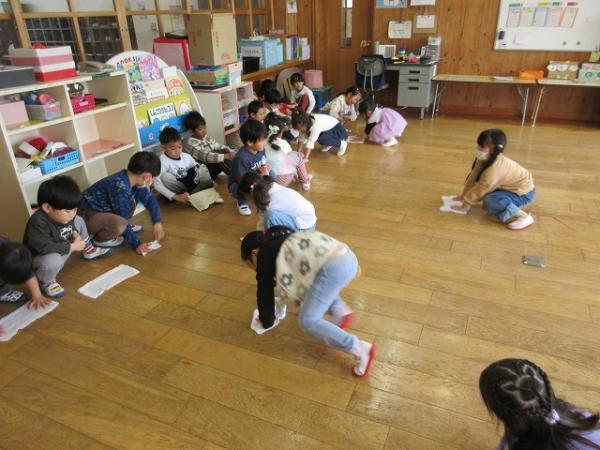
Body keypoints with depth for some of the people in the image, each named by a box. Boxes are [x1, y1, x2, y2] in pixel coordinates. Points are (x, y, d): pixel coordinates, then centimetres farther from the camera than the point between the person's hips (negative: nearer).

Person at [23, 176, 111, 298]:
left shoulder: (62, 215, -11)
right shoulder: (38, 222, -37)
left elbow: (71, 226, 9)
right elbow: (45, 247, -41)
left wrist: (75, 234, -13)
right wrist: (72, 247, -31)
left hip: (60, 252, 8)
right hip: (40, 259, -8)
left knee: (79, 221, 9)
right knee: (53, 260, -43)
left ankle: (88, 250, 31)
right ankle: (45, 281, -8)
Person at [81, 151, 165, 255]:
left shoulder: (132, 179, -7)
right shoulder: (120, 187, -31)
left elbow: (150, 199, 6)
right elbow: (123, 220, -25)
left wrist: (157, 222, -4)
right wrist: (136, 243, -18)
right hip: (87, 216, -8)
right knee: (119, 223, -34)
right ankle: (100, 239, -5)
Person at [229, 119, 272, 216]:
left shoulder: (261, 149, -13)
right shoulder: (242, 158, -35)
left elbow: (263, 163, 6)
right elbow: (242, 179, -32)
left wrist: (264, 168, -19)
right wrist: (260, 176, -33)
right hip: (238, 184, -6)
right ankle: (242, 203, -3)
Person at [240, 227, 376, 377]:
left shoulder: (265, 253, 12)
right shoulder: (284, 242, 34)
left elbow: (264, 290, 19)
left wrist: (267, 321, 33)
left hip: (334, 267, -9)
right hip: (348, 258, 9)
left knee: (308, 321, -1)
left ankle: (360, 349, -1)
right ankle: (340, 311, 16)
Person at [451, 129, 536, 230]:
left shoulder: (495, 169, -34)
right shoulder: (485, 159, -9)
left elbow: (480, 190, -25)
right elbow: (473, 177, 1)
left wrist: (465, 205, -15)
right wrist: (463, 195, 6)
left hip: (524, 192, -9)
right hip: (514, 186, 9)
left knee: (490, 200, -28)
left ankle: (522, 217, -16)